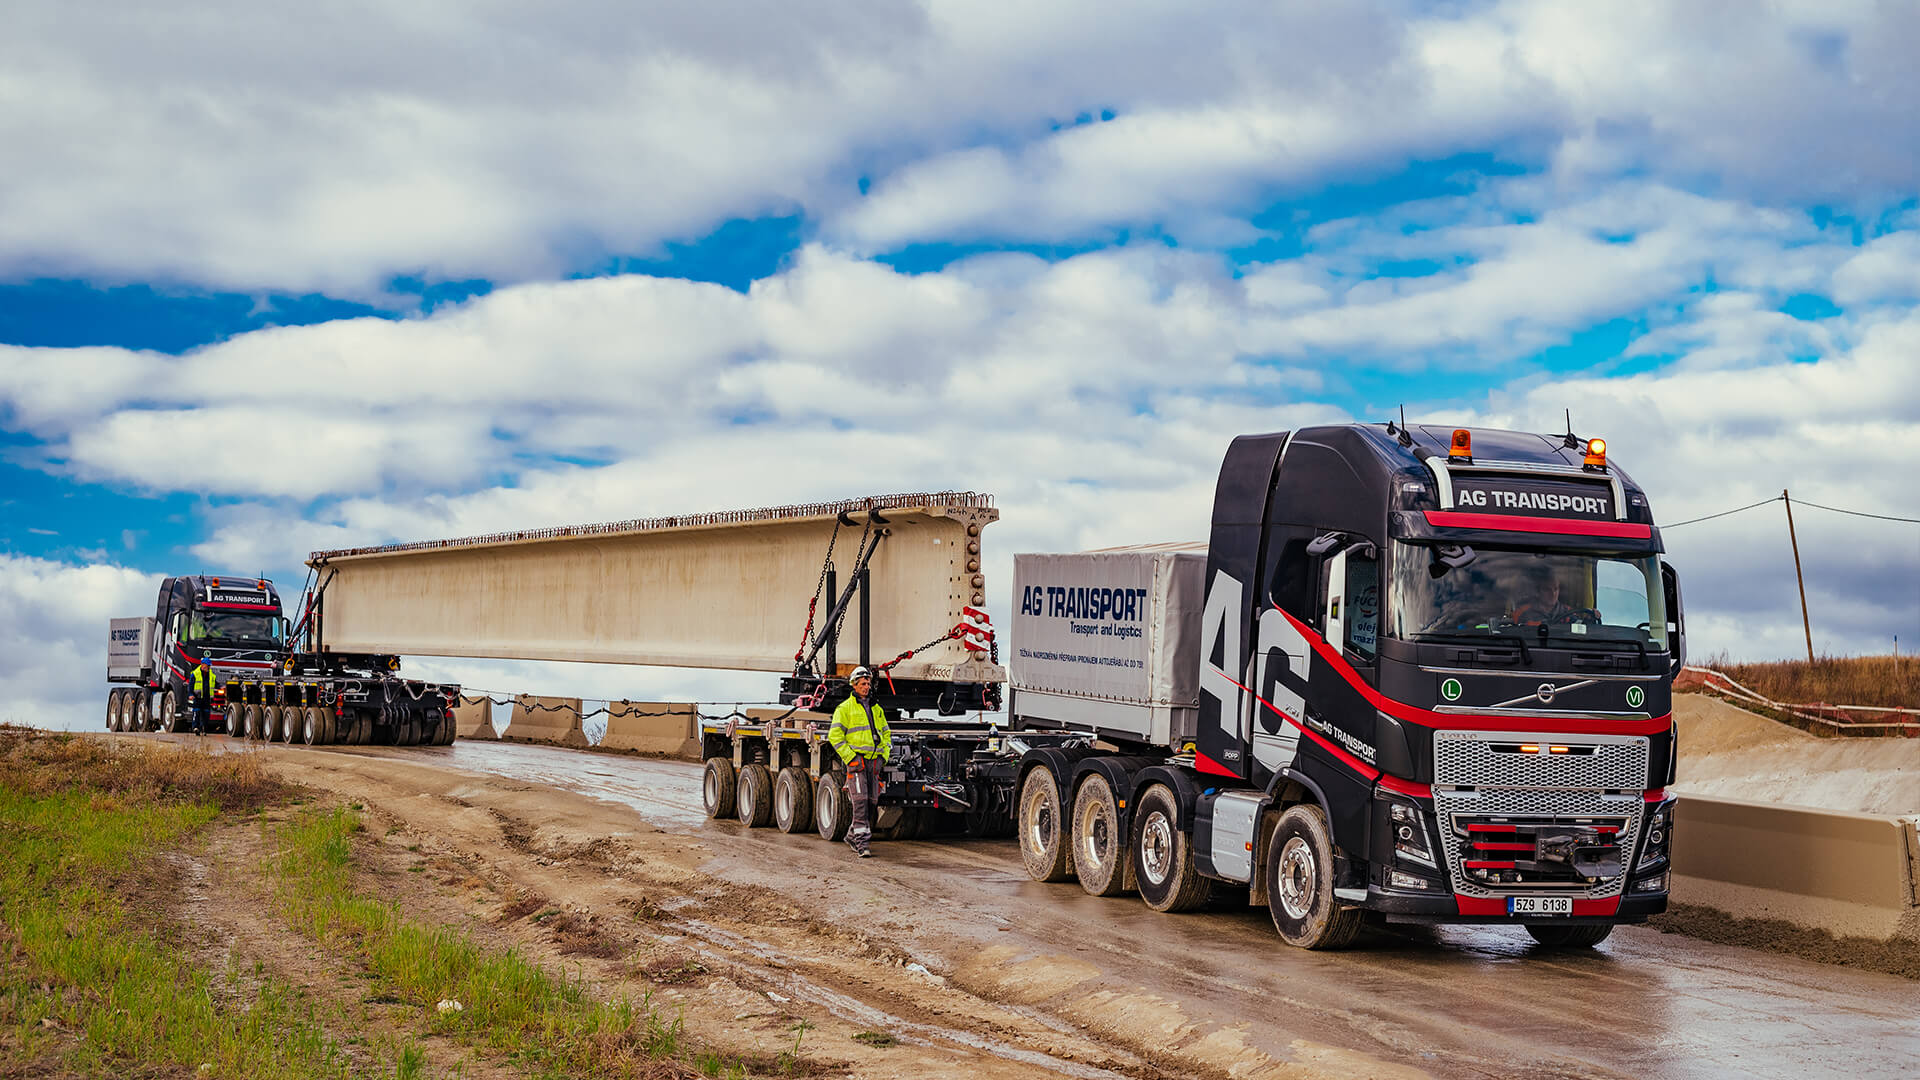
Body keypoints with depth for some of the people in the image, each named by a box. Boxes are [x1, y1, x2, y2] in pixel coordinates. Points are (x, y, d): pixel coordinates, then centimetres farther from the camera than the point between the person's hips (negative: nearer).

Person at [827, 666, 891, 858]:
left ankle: (852, 836, 23)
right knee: (860, 801, -14)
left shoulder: (876, 709, 18)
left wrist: (883, 756, 11)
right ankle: (861, 843, -16)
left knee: (871, 801, 7)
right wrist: (850, 757, -13)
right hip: (856, 760, -6)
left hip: (873, 761, 6)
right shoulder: (845, 708, 0)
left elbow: (886, 734, 26)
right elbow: (835, 735, -6)